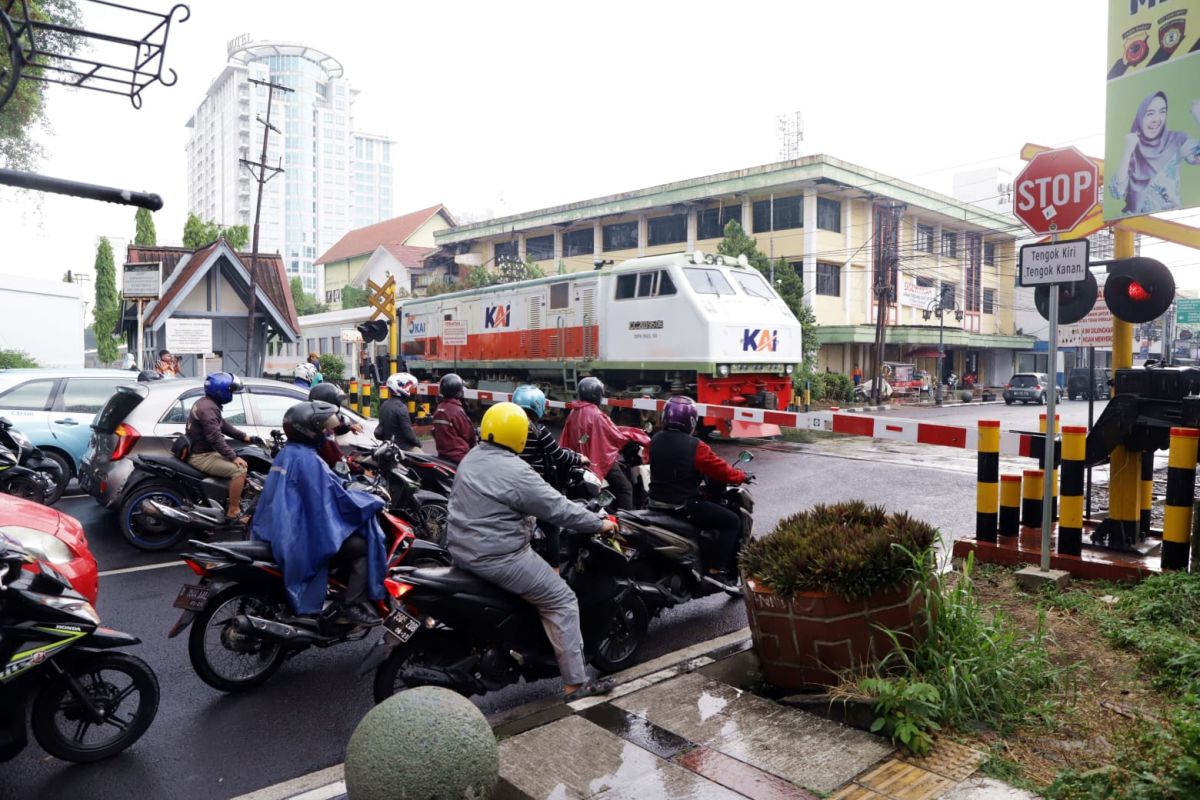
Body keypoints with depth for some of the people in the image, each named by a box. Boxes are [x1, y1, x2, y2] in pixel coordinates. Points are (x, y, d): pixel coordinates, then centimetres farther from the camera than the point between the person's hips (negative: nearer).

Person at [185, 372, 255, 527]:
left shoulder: (206, 403, 13)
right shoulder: (208, 408, -21)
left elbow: (223, 425, 19)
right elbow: (215, 437, -28)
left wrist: (244, 436, 11)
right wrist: (233, 457, -27)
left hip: (202, 451, 11)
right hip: (201, 456, -11)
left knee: (239, 463, 19)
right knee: (239, 470, -21)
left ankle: (236, 501, 20)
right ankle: (232, 513, -17)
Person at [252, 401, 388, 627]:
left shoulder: (286, 453, 12)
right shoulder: (308, 460, -18)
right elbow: (335, 496, -19)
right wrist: (375, 500, -5)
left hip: (281, 531, 10)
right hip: (303, 534, -10)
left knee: (353, 539, 20)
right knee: (364, 547, -5)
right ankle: (351, 608, -10)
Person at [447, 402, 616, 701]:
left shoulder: (470, 459, 7)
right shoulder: (515, 471, -20)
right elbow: (558, 509, -17)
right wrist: (599, 524, -3)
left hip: (461, 549, 10)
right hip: (497, 558, -10)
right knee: (561, 601, -1)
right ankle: (576, 683, 0)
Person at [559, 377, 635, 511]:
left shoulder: (574, 412, 2)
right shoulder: (596, 414, -22)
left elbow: (566, 438, 10)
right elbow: (617, 436, -14)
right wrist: (628, 437, 5)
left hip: (581, 458, 9)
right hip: (601, 458, -9)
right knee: (625, 487, -4)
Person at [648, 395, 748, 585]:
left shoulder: (655, 441, 2)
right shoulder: (694, 446, -19)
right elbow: (720, 469, -11)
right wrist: (741, 476, 8)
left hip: (656, 503, 8)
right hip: (683, 506, -8)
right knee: (732, 521, 1)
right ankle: (717, 570, -5)